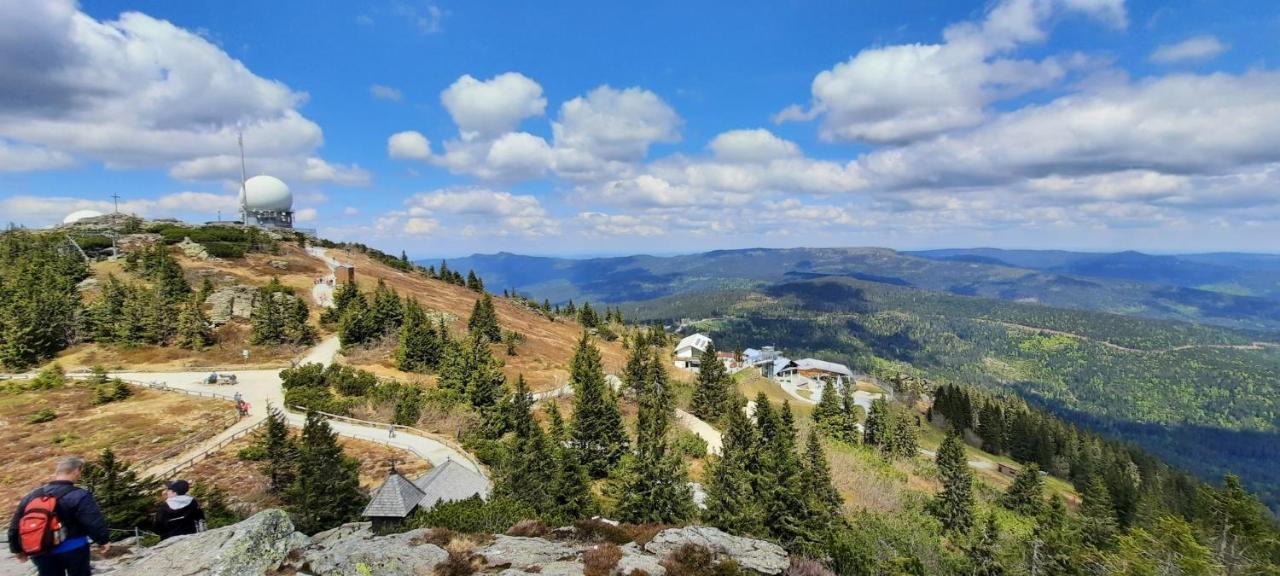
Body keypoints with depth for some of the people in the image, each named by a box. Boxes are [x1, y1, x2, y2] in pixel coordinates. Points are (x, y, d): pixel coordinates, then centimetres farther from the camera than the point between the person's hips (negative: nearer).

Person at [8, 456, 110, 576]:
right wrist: (104, 540, -5)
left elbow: (15, 527, 14)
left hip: (41, 553, 5)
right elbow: (95, 523, -20)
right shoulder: (79, 495, -17)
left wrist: (18, 550, 28)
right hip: (73, 550, -5)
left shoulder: (31, 497, 5)